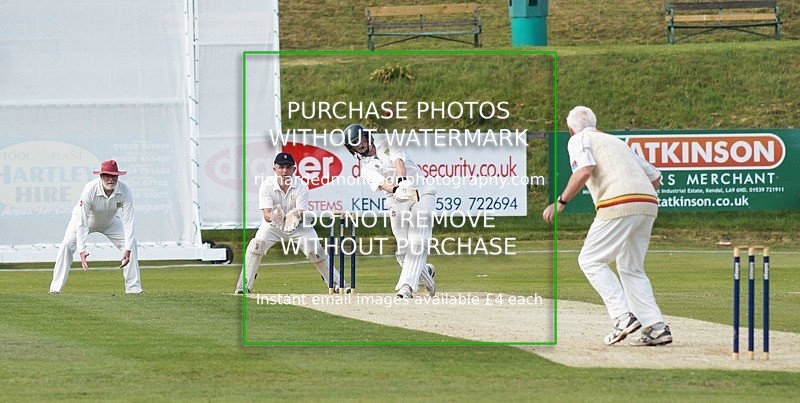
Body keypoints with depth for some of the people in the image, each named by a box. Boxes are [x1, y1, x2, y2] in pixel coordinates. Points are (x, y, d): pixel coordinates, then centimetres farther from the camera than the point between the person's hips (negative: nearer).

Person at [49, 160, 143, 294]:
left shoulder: (125, 191, -31)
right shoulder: (90, 190, -39)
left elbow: (128, 222, -30)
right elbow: (82, 222, -38)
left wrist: (127, 250, -39)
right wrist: (82, 250, -46)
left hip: (110, 222, 3)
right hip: (85, 218, -3)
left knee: (131, 244, -11)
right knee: (67, 245, -21)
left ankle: (133, 287, -2)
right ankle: (55, 288, -16)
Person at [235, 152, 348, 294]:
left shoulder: (301, 186, -19)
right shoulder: (267, 185, -20)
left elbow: (302, 213, -25)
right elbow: (266, 214, -27)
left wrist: (296, 217, -49)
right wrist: (273, 217, -51)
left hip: (298, 225, 0)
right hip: (272, 225, 0)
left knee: (315, 249, -16)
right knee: (256, 245, -25)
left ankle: (337, 283, 1)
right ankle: (244, 286, -19)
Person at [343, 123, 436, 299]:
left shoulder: (385, 144, 9)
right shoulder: (366, 169, 7)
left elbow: (398, 161, -10)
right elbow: (381, 183, -13)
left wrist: (403, 180, -30)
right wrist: (396, 189, -36)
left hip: (421, 194, -2)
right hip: (398, 202, 2)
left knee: (417, 243, -16)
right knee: (403, 248, -5)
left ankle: (407, 285, -19)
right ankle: (425, 272, 22)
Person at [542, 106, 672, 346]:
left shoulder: (579, 140, 10)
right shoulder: (615, 141, 31)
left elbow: (584, 171, -12)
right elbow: (655, 176, 28)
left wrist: (560, 202, -8)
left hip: (618, 206, -7)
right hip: (649, 203, 7)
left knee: (590, 260, 1)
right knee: (631, 269, 15)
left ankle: (623, 317, -13)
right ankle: (657, 328, 3)